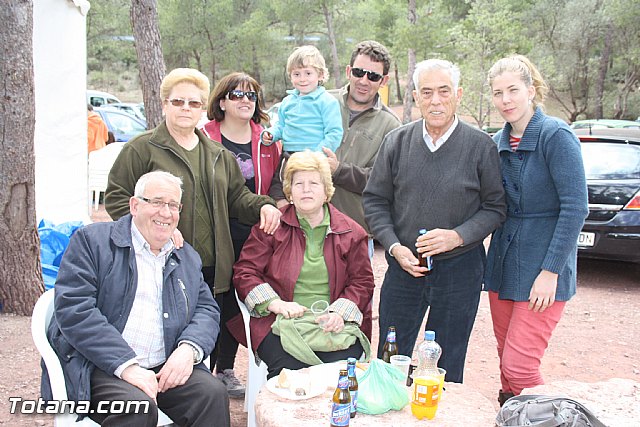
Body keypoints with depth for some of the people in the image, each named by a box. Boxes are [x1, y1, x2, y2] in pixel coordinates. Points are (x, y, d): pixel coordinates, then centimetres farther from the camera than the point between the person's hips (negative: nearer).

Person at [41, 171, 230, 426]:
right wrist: (126, 365, -19)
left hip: (166, 367, 5)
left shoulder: (187, 257, 19)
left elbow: (207, 309, 15)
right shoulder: (92, 240, 1)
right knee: (138, 407, -32)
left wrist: (189, 348, -10)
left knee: (213, 393, -21)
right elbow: (73, 309, -11)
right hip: (99, 366, -4)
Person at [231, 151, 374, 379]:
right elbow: (245, 271, 6)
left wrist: (340, 312, -6)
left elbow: (362, 280, 13)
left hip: (335, 325, 1)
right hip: (282, 324, -1)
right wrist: (275, 304, -9)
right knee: (289, 368, -29)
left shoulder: (350, 232, 14)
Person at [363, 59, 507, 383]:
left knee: (447, 370, 13)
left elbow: (495, 207, -2)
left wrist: (459, 236, -18)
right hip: (403, 265, 2)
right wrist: (395, 247, -9)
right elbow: (375, 200, 4)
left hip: (459, 268, -2)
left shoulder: (480, 146, -6)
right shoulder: (397, 142, -1)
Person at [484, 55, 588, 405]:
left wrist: (550, 271, -18)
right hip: (502, 265, 7)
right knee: (506, 360, 12)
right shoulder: (498, 142, 9)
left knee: (520, 366, -9)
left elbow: (576, 208, -16)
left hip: (541, 269, -6)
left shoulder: (555, 135, -12)